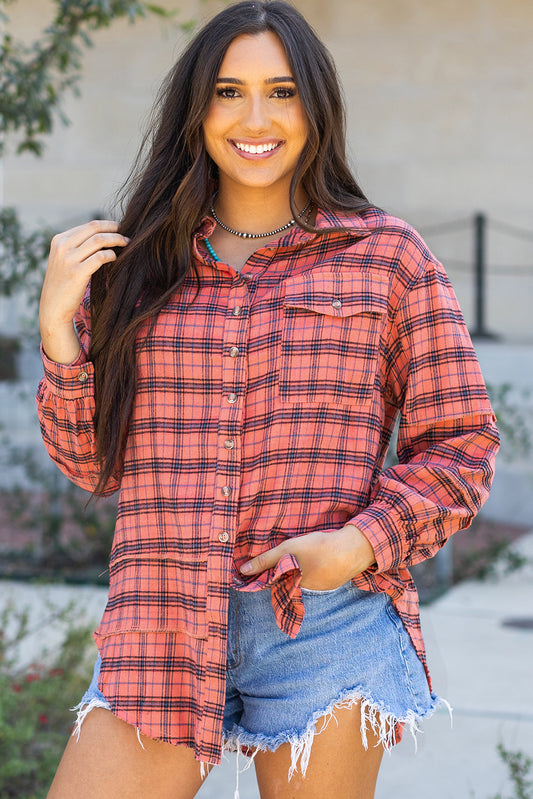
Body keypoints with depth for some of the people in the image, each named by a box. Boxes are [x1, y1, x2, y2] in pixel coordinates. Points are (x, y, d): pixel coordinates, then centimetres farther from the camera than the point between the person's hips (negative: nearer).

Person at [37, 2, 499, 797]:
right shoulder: (139, 263, 11)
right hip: (162, 624, 2)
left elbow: (461, 447, 4)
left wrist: (362, 543, -11)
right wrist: (58, 326, -3)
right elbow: (92, 463, 11)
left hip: (327, 627, -2)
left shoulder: (387, 256, 4)